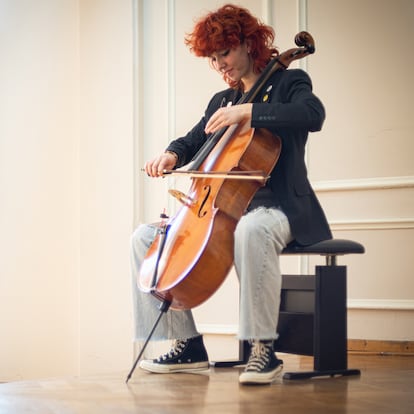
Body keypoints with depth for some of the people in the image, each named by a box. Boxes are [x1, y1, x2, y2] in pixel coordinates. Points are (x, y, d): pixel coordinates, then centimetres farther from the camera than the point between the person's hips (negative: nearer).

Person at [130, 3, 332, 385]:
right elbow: (193, 142, 24)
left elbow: (313, 114, -22)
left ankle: (264, 350, -34)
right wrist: (172, 154, 0)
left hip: (279, 207, -8)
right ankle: (187, 345, -6)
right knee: (145, 236, -4)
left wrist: (249, 111, -27)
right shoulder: (220, 101, 20)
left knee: (251, 230, -43)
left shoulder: (288, 82, 0)